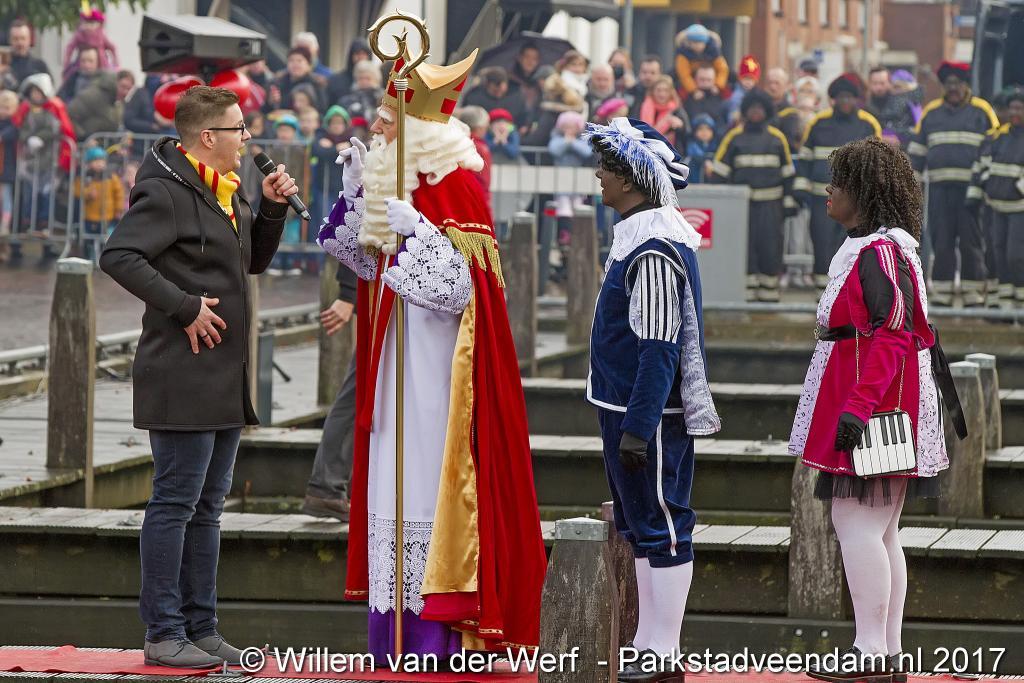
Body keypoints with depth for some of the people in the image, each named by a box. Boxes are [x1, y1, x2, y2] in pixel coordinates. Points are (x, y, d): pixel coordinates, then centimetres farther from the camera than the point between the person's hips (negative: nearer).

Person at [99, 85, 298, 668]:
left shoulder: (227, 189, 16)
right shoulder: (166, 191, -12)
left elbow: (255, 260, 27)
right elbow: (119, 256, -22)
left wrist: (273, 208, 11)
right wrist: (185, 306, -23)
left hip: (227, 379, 9)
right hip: (184, 377, -9)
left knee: (208, 503, 12)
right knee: (176, 501, -6)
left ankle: (201, 629, 18)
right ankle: (164, 634, -3)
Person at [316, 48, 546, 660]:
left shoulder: (453, 185, -15)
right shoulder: (396, 176, 12)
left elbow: (458, 286, -19)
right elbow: (367, 260, 22)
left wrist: (414, 229, -29)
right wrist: (356, 191, 11)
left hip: (434, 373, -9)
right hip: (397, 372, 9)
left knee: (428, 488, -7)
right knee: (395, 492, 10)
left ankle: (435, 640, -3)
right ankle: (396, 640, 14)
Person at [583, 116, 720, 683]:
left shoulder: (654, 250, -20)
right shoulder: (635, 235, 12)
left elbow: (659, 349, -23)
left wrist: (638, 427, -24)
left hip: (650, 414, -10)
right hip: (624, 406, 10)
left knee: (661, 529, -4)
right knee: (639, 529, 14)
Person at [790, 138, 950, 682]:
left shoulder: (880, 253, -16)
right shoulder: (873, 248, 17)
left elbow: (892, 336, -23)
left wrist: (857, 406, -29)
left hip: (873, 409, -11)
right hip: (879, 411, 11)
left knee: (855, 523, -11)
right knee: (880, 531, 11)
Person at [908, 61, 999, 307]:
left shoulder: (982, 111, 5)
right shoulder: (931, 112, 15)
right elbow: (917, 149, 19)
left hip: (970, 188, -3)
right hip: (939, 187, 3)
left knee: (971, 242, -1)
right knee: (941, 242, 3)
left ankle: (974, 294, 4)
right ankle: (941, 293, 8)